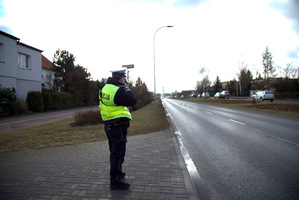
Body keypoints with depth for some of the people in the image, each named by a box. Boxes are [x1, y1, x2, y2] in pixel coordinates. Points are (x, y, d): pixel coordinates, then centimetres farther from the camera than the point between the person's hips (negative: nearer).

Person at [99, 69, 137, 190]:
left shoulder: (106, 87, 7)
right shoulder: (119, 91, -21)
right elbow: (133, 100, -19)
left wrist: (123, 88, 14)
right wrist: (126, 88, -7)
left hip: (108, 125, 10)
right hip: (118, 126, -10)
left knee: (114, 151, 23)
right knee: (118, 154, 0)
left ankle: (117, 173, 41)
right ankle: (115, 181, 9)